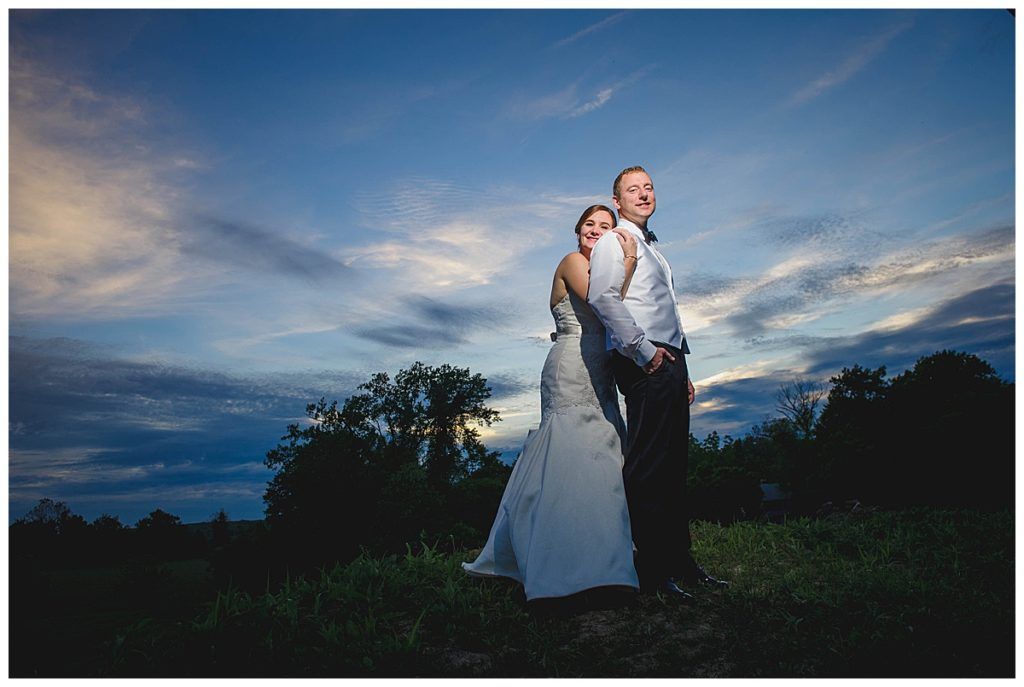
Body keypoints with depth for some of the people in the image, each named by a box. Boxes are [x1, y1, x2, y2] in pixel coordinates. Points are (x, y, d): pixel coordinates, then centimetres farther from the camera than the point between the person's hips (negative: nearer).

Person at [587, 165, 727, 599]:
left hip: (667, 360, 10)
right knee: (647, 464, -12)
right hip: (644, 363, -9)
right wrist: (643, 349, -19)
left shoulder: (651, 249, 30)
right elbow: (602, 297, -16)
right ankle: (653, 568, -8)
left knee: (673, 464, 8)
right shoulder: (614, 241, 1)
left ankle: (679, 560, 14)